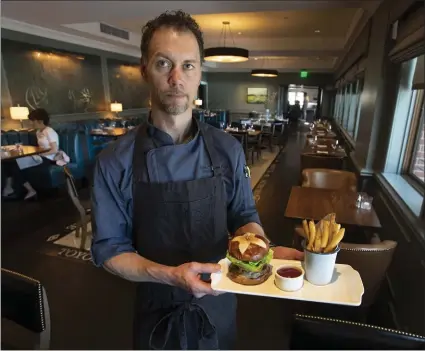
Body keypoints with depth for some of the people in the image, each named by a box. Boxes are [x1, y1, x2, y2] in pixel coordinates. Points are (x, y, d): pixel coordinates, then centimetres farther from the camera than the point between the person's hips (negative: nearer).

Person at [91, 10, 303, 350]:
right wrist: (169, 274, -26)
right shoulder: (116, 161, -17)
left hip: (218, 301, 2)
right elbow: (109, 248, -11)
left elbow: (243, 216, -1)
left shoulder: (227, 149, -11)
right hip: (157, 307, -1)